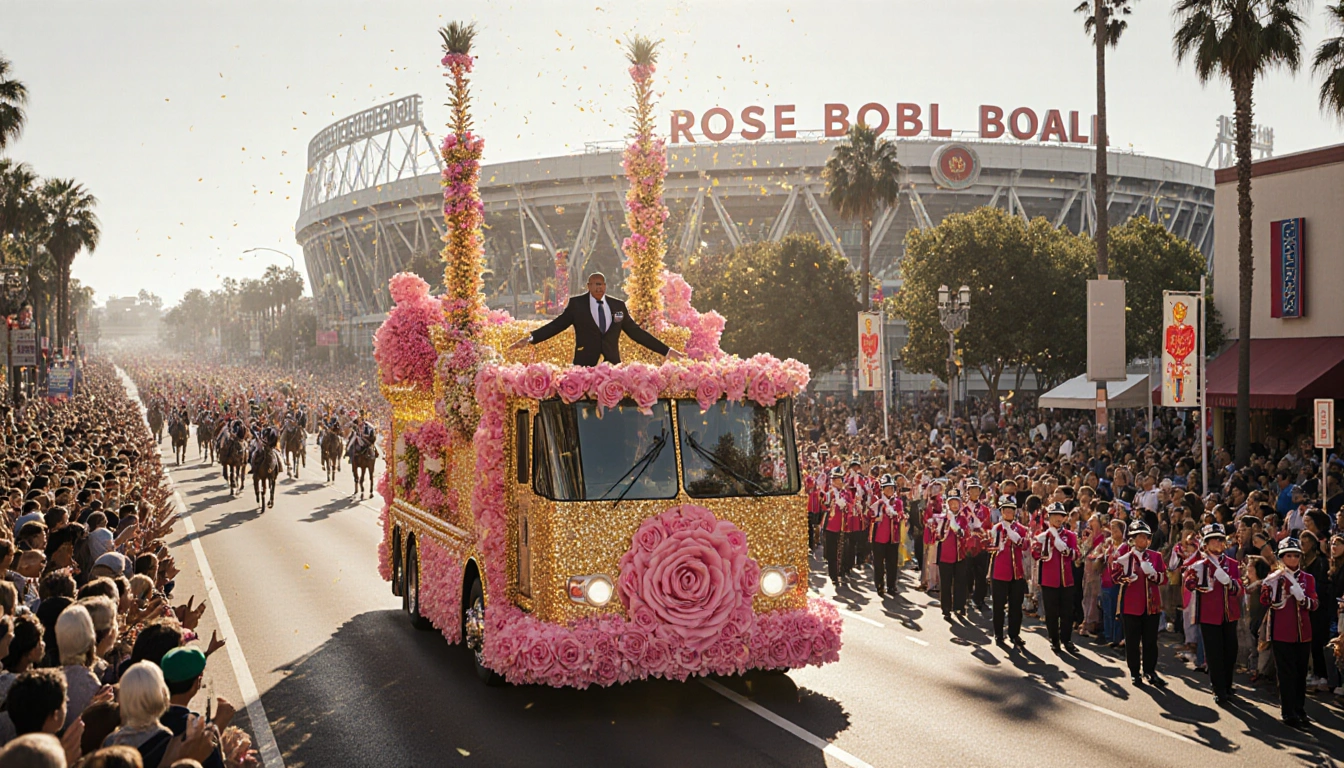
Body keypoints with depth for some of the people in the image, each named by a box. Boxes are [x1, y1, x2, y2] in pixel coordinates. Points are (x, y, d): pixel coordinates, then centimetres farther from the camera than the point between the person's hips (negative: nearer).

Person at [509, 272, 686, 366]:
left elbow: (636, 331, 13)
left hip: (612, 366, 2)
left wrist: (666, 351, 10)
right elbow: (556, 325, 3)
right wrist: (530, 339, -9)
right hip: (585, 366, -2)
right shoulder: (576, 304, 4)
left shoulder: (618, 306, 10)